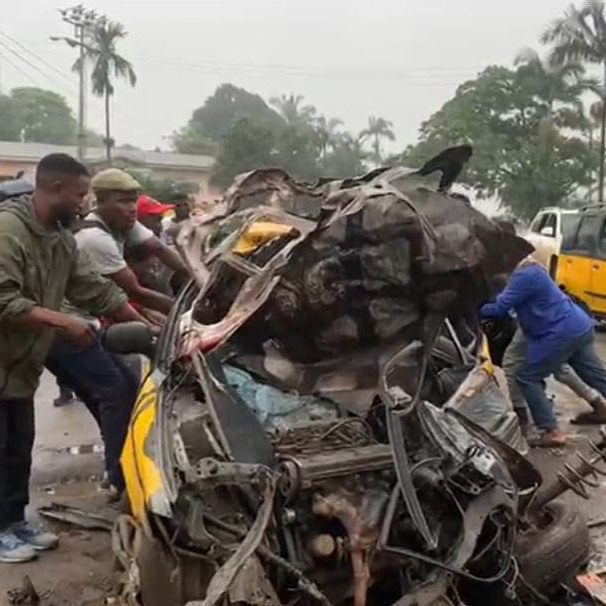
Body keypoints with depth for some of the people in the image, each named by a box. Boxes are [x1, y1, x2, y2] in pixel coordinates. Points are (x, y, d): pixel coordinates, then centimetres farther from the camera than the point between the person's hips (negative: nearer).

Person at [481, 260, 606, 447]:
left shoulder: (524, 276, -19)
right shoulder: (529, 271, 13)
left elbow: (500, 308, -16)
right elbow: (508, 302, 23)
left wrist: (477, 310, 0)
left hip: (562, 333, -10)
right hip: (580, 327, 10)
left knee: (527, 378, -1)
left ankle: (552, 431, -2)